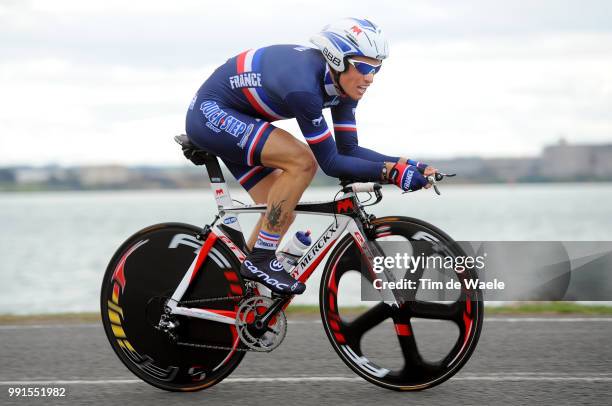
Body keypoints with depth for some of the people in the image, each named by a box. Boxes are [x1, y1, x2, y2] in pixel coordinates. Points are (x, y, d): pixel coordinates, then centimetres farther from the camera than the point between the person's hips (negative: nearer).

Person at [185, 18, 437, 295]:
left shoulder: (341, 83, -6)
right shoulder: (303, 85, -33)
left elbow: (348, 150, -2)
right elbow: (331, 163, -27)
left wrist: (405, 165, -13)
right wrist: (390, 172, -31)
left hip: (235, 121, 9)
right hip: (210, 112, -9)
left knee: (282, 215, 3)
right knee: (302, 161, -26)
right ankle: (260, 259, -17)